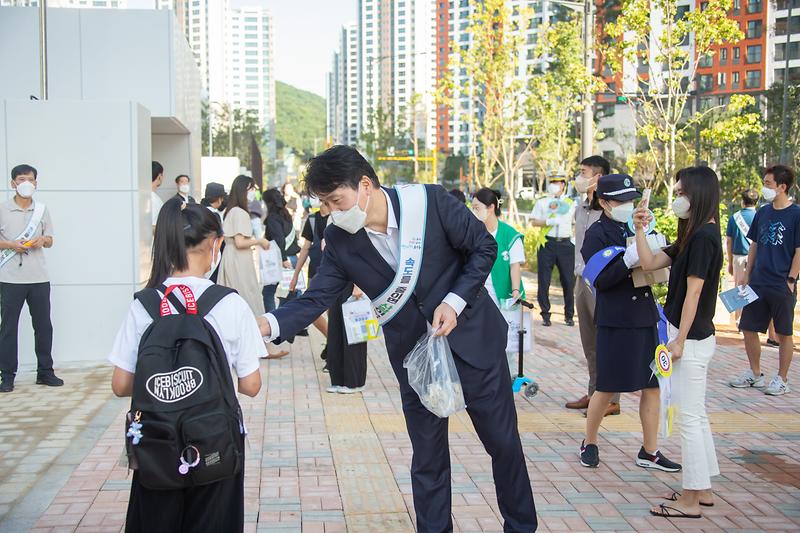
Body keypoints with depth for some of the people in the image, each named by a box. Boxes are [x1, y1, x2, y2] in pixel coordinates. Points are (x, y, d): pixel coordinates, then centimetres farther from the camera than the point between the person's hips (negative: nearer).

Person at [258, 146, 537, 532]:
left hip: (471, 338, -2)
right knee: (427, 458, 8)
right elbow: (315, 299, -10)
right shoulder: (339, 240, -10)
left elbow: (485, 247, -9)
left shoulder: (428, 201, -18)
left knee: (504, 441, 11)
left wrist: (454, 301, -18)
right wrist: (268, 324, -28)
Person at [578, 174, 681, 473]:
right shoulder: (597, 234, -7)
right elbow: (600, 280, -17)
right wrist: (629, 261, -28)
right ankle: (589, 444, 24)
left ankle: (649, 452, 18)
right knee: (607, 388, 4)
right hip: (616, 322, -6)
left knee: (652, 385, 8)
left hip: (645, 317, 6)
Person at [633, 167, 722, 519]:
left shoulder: (703, 236, -18)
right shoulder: (693, 236, 12)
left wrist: (679, 341, -18)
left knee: (689, 418, -3)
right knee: (696, 415, 16)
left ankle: (690, 500, 5)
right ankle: (702, 490, 26)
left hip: (691, 340, -10)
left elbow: (693, 293, -19)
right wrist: (640, 230, 3)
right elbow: (650, 263, 13)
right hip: (695, 338, 10)